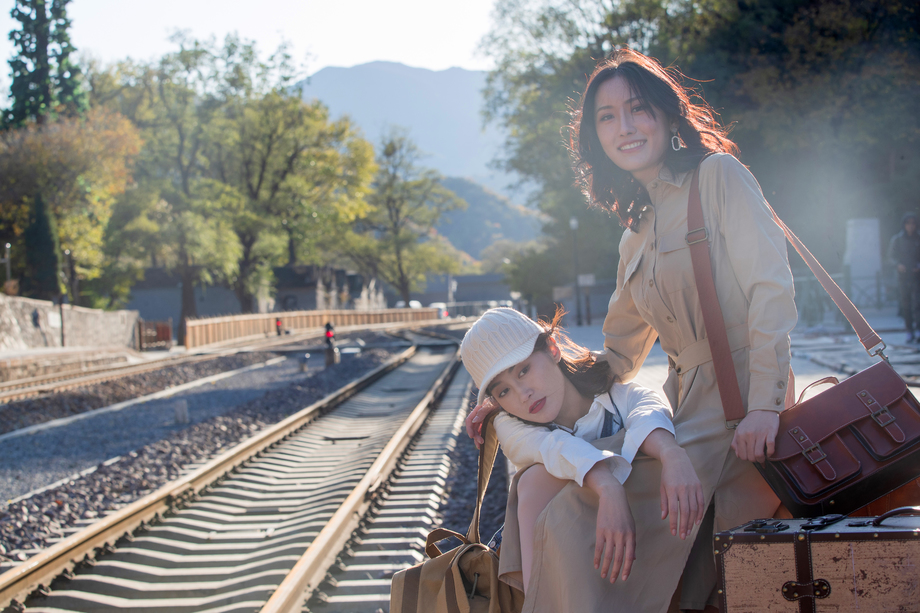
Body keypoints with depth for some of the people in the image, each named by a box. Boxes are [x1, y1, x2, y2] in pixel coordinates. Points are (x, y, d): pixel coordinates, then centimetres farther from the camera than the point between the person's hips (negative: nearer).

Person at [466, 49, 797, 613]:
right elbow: (618, 357, 25)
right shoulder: (636, 238, 20)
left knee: (576, 517, -21)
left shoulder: (718, 176, -1)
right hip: (687, 415, 7)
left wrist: (764, 405, -20)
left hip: (743, 415, -7)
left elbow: (772, 290, -10)